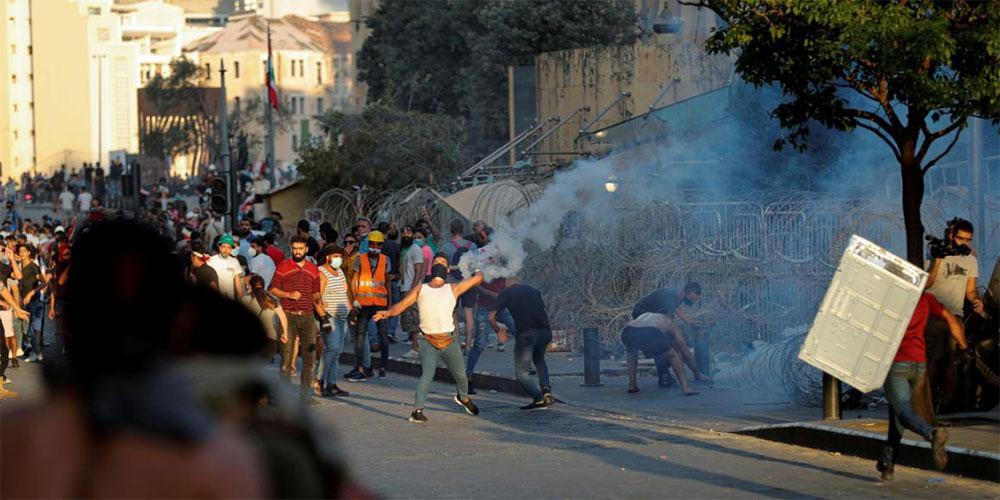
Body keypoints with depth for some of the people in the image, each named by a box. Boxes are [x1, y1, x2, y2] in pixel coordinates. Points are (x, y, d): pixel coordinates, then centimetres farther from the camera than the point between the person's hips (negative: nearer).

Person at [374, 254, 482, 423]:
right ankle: (417, 410, -23)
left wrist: (478, 273, 33)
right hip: (427, 341, -2)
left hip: (448, 341, 2)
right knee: (427, 373, -22)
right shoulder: (420, 289, 7)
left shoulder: (453, 289, 6)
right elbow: (401, 305, 0)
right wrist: (387, 313, -19)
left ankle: (463, 398, 48)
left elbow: (477, 279, 10)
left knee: (460, 374, 18)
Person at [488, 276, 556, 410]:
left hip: (525, 333, -4)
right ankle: (546, 390, 9)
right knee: (539, 360, 30)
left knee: (522, 372, 6)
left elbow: (491, 317, 9)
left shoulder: (506, 293, 14)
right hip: (545, 331, 4)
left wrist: (498, 331, 25)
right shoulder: (533, 290, 25)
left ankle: (538, 398, -15)